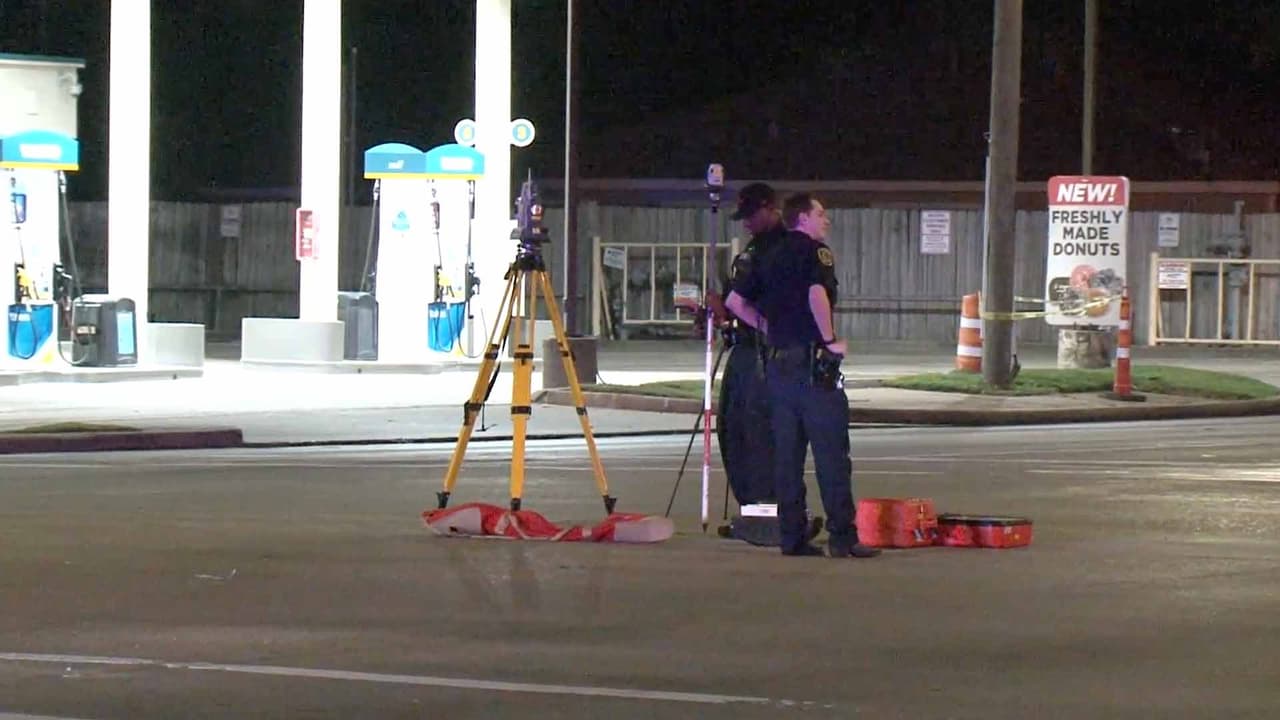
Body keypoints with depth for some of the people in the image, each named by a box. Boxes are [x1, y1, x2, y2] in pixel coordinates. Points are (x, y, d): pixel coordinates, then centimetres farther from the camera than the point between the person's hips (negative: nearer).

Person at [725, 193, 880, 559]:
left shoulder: (773, 257, 16)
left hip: (778, 362, 8)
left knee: (787, 455, 8)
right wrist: (830, 340, -14)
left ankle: (792, 536, 7)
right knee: (832, 453, -6)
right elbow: (817, 294, -24)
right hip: (812, 363, -8)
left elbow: (735, 302, 17)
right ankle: (842, 537, -10)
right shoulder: (815, 252, -6)